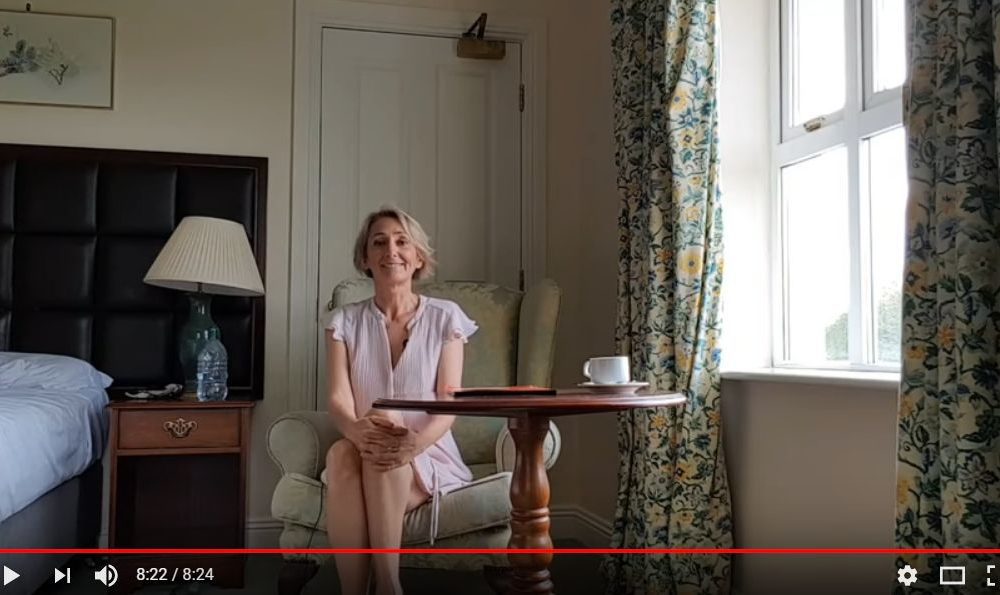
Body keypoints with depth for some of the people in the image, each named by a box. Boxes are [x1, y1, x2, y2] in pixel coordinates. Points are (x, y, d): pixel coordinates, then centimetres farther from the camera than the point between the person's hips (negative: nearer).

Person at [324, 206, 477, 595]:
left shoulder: (445, 318, 3)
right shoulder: (345, 321, 7)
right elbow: (338, 400, -6)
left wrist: (416, 442, -31)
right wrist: (357, 430, -33)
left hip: (427, 458, -1)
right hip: (360, 455, 1)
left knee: (387, 460, -35)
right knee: (343, 451, -35)